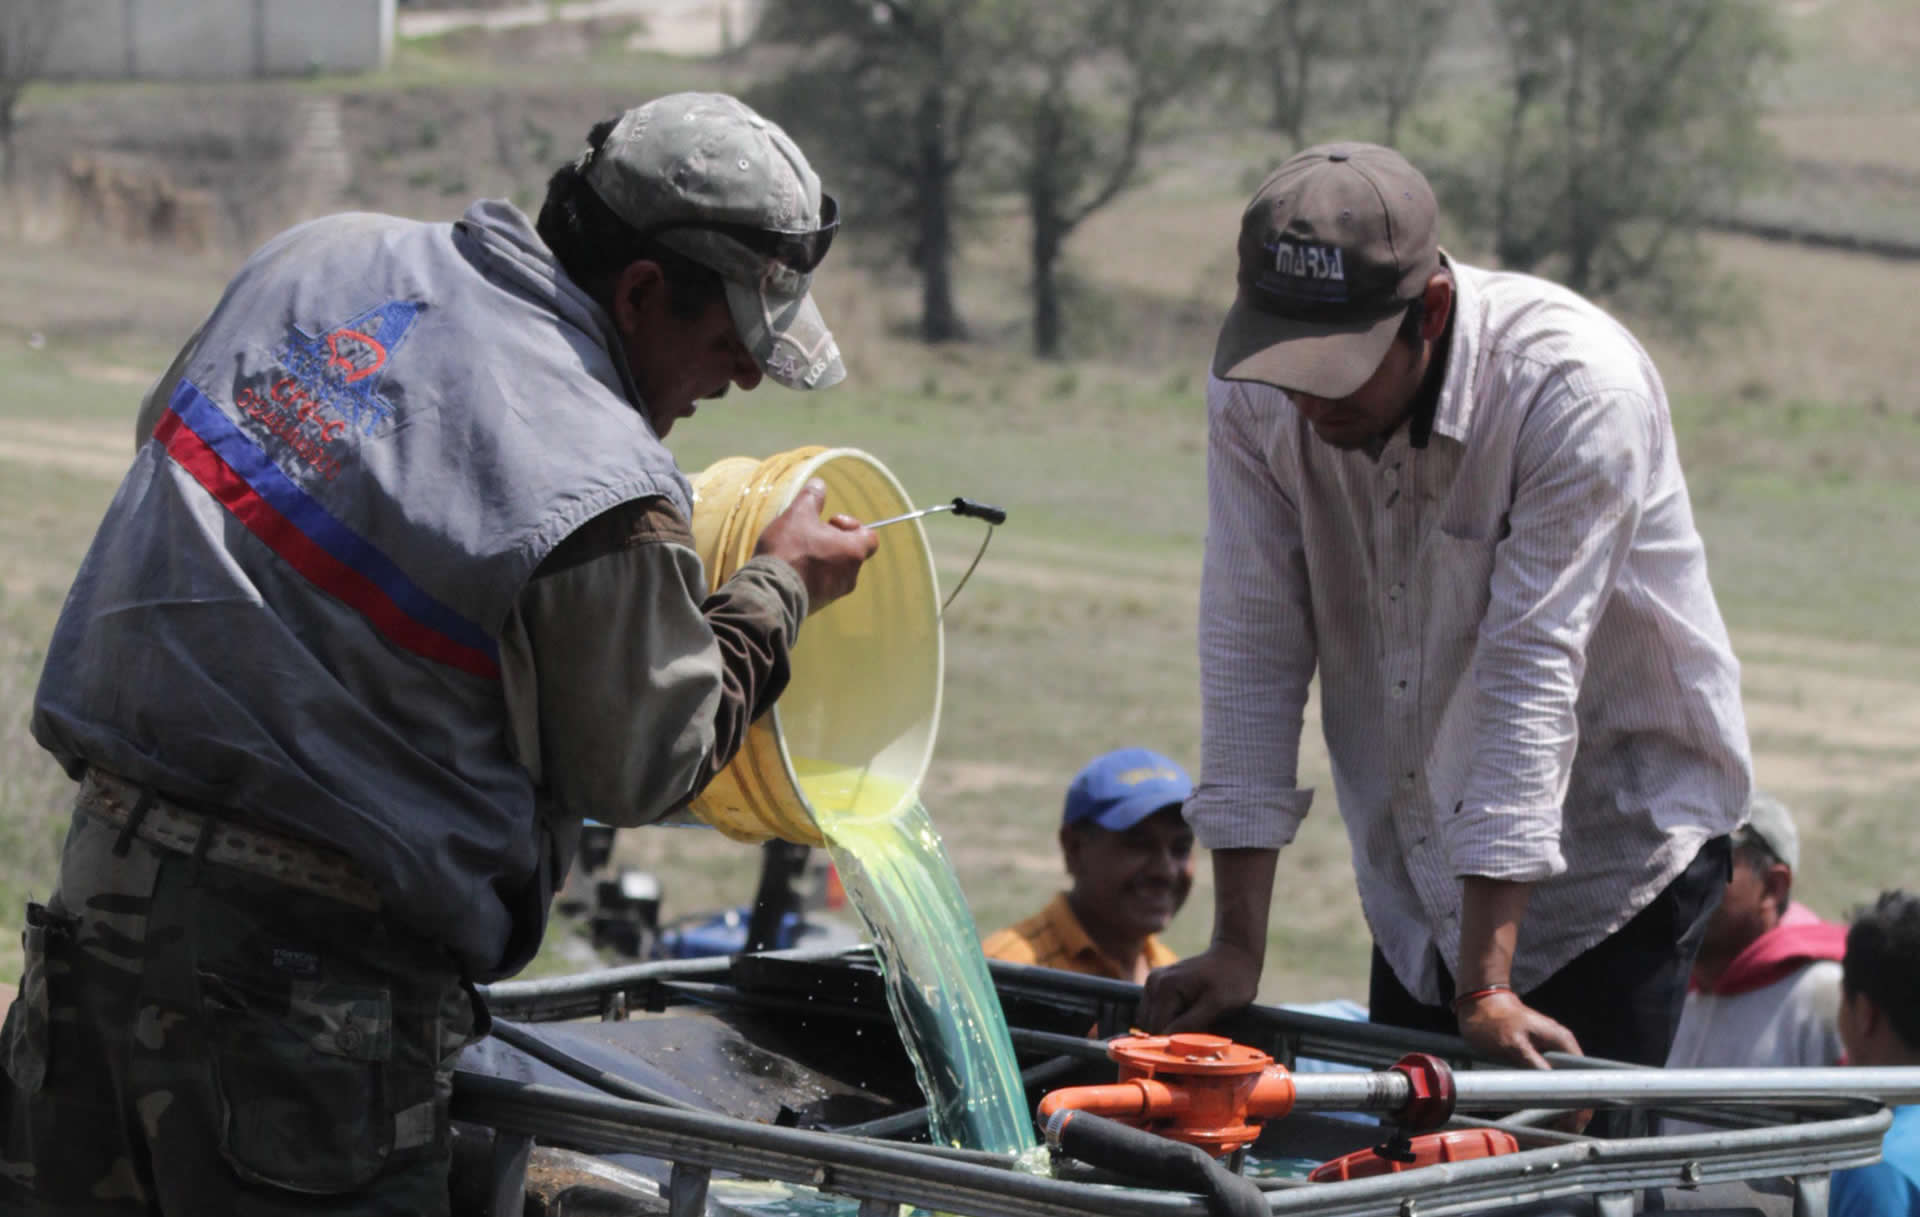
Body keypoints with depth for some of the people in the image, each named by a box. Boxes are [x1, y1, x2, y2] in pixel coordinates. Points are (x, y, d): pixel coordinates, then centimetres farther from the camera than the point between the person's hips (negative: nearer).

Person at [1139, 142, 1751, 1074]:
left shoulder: (1581, 391, -26)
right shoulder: (1253, 393, -11)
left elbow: (1530, 678, -29)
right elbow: (1251, 652, -11)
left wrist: (1486, 987, -30)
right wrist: (1237, 947, -14)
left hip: (1617, 842, -5)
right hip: (1421, 876, 5)